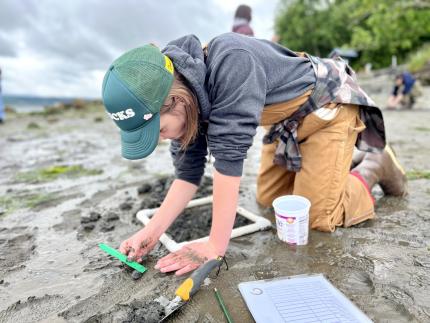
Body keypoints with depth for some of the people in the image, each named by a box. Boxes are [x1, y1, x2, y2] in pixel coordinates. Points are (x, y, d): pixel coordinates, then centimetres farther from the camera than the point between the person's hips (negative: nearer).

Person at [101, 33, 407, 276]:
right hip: (288, 120, 7)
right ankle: (333, 161, 29)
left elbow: (229, 156, -40)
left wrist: (216, 246, -33)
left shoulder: (231, 62, -39)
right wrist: (152, 231, -18)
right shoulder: (185, 95, -13)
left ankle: (373, 165, 15)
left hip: (328, 105, -7)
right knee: (269, 198, 11)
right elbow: (188, 172, -9)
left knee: (316, 216, -10)